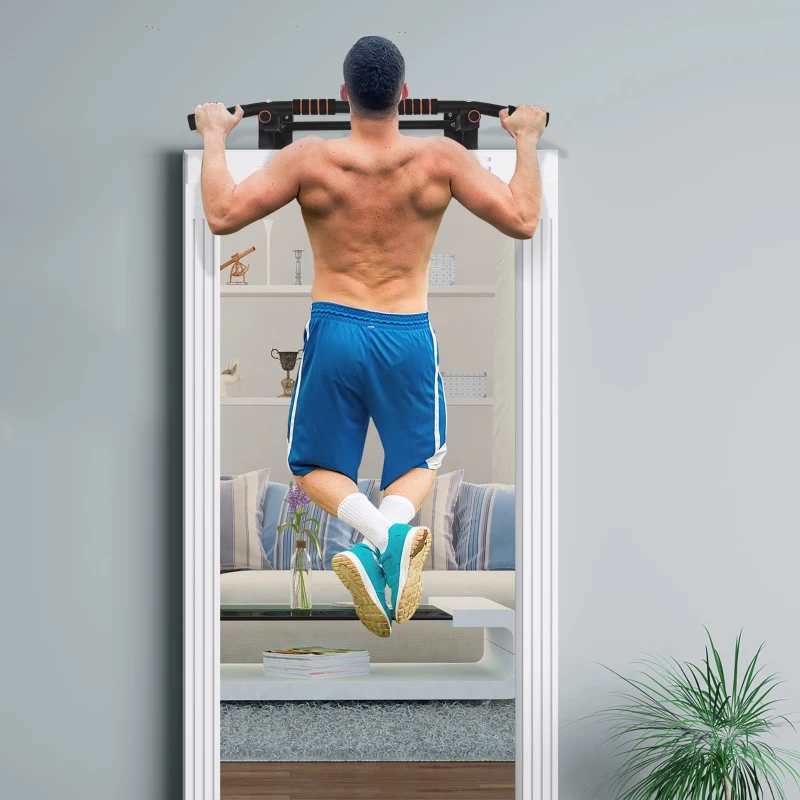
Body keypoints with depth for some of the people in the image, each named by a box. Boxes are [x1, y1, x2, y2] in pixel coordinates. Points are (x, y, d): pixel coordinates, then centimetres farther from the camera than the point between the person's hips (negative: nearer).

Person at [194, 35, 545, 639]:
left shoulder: (310, 159, -8)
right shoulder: (440, 158, -7)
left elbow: (222, 215, -5)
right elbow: (523, 220, -4)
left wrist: (214, 137, 10)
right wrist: (526, 139, 10)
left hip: (333, 332, 0)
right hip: (410, 337, 1)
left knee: (318, 467, 17)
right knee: (418, 463, 21)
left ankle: (373, 528, -18)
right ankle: (395, 522, -17)